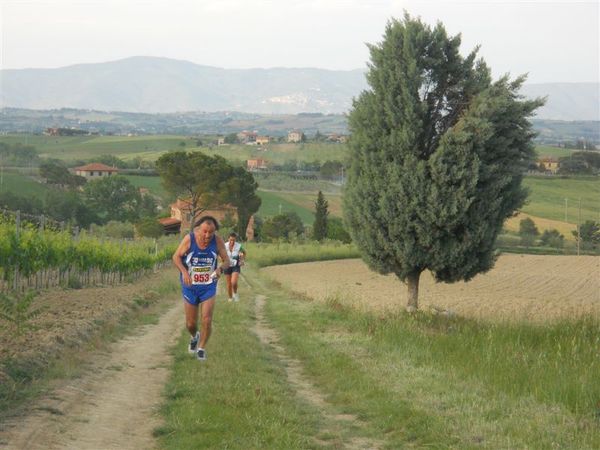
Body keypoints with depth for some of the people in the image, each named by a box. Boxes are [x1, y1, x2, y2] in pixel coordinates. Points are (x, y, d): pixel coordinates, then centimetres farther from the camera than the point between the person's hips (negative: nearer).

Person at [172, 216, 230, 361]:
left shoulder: (218, 240, -13)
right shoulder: (189, 239, -17)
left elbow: (226, 260, -4)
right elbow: (176, 257, -6)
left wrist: (220, 268, -27)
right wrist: (184, 271, -23)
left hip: (208, 287, 0)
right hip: (190, 287, 0)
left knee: (207, 320, -10)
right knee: (190, 323, 8)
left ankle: (201, 348, 13)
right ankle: (194, 337, 44)